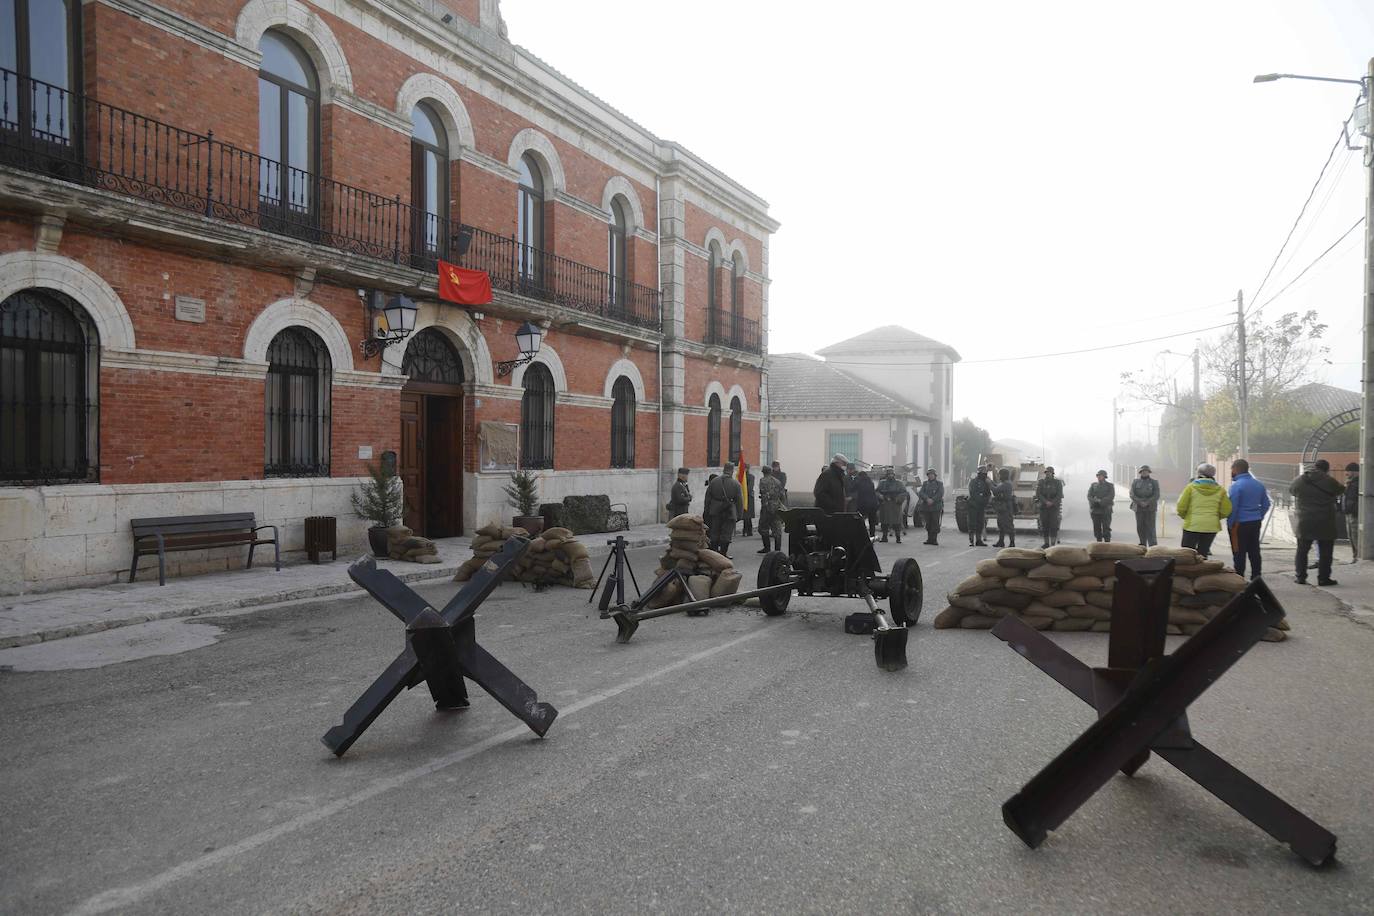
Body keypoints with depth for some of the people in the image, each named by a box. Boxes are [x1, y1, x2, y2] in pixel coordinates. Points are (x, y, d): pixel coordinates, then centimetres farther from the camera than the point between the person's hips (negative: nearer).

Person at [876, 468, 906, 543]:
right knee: (884, 522, 4)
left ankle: (898, 537, 2)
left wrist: (898, 499, -13)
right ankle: (884, 537, 13)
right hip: (884, 506, 2)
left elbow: (904, 493, 3)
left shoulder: (899, 483, 8)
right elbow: (877, 492, 10)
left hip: (895, 505, -2)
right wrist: (880, 496, -10)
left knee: (897, 522, -4)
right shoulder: (882, 483, 13)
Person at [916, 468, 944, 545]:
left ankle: (934, 539, -2)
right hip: (926, 507, 3)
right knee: (928, 524, 5)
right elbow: (921, 493, 1)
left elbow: (940, 494, -8)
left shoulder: (939, 483, 6)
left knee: (935, 523, -6)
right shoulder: (925, 483, 14)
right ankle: (929, 539, 13)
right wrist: (927, 499, -16)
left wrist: (932, 500, -18)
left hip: (936, 507, -3)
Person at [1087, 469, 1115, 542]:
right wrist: (1094, 500, -17)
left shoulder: (1110, 485, 5)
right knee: (1097, 528, 3)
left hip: (1106, 510, -3)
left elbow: (1111, 496, -9)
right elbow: (1089, 496, 3)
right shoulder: (1093, 485, 14)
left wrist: (1100, 501, -17)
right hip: (1095, 510, 3)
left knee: (1106, 528, -7)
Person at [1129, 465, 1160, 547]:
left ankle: (1153, 547, -8)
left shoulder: (1154, 482, 5)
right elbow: (1132, 494, 1)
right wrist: (1140, 502, -12)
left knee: (1150, 528, -8)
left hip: (1150, 508, -3)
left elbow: (1156, 495, -3)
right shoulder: (1135, 482, 10)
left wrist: (1147, 503, -15)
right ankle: (1143, 545, 18)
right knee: (1140, 528, 6)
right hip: (1139, 508, 3)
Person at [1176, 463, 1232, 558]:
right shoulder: (1220, 490, 4)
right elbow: (1226, 510, 1)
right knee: (1203, 554, 11)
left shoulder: (1191, 487, -4)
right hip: (1211, 527, 3)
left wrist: (1184, 516, 12)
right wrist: (1215, 516, 18)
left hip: (1192, 525, -3)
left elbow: (1181, 507, -7)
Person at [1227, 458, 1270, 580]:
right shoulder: (1259, 485, 9)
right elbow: (1266, 504, 15)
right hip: (1255, 524, 7)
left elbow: (1232, 507, -15)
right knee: (1254, 552, 13)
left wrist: (1230, 524, -7)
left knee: (1239, 554, -2)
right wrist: (1259, 517, 19)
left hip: (1240, 524, -7)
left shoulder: (1236, 486, -14)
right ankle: (1256, 578, 19)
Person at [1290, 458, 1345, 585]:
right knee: (1325, 552, 6)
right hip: (1325, 523, -2)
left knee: (1302, 551, 12)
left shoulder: (1300, 481, 0)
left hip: (1305, 522, 3)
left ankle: (1300, 577, 14)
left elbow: (1291, 489, 17)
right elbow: (1342, 489, 7)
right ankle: (1323, 578, 7)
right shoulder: (1329, 481, -9)